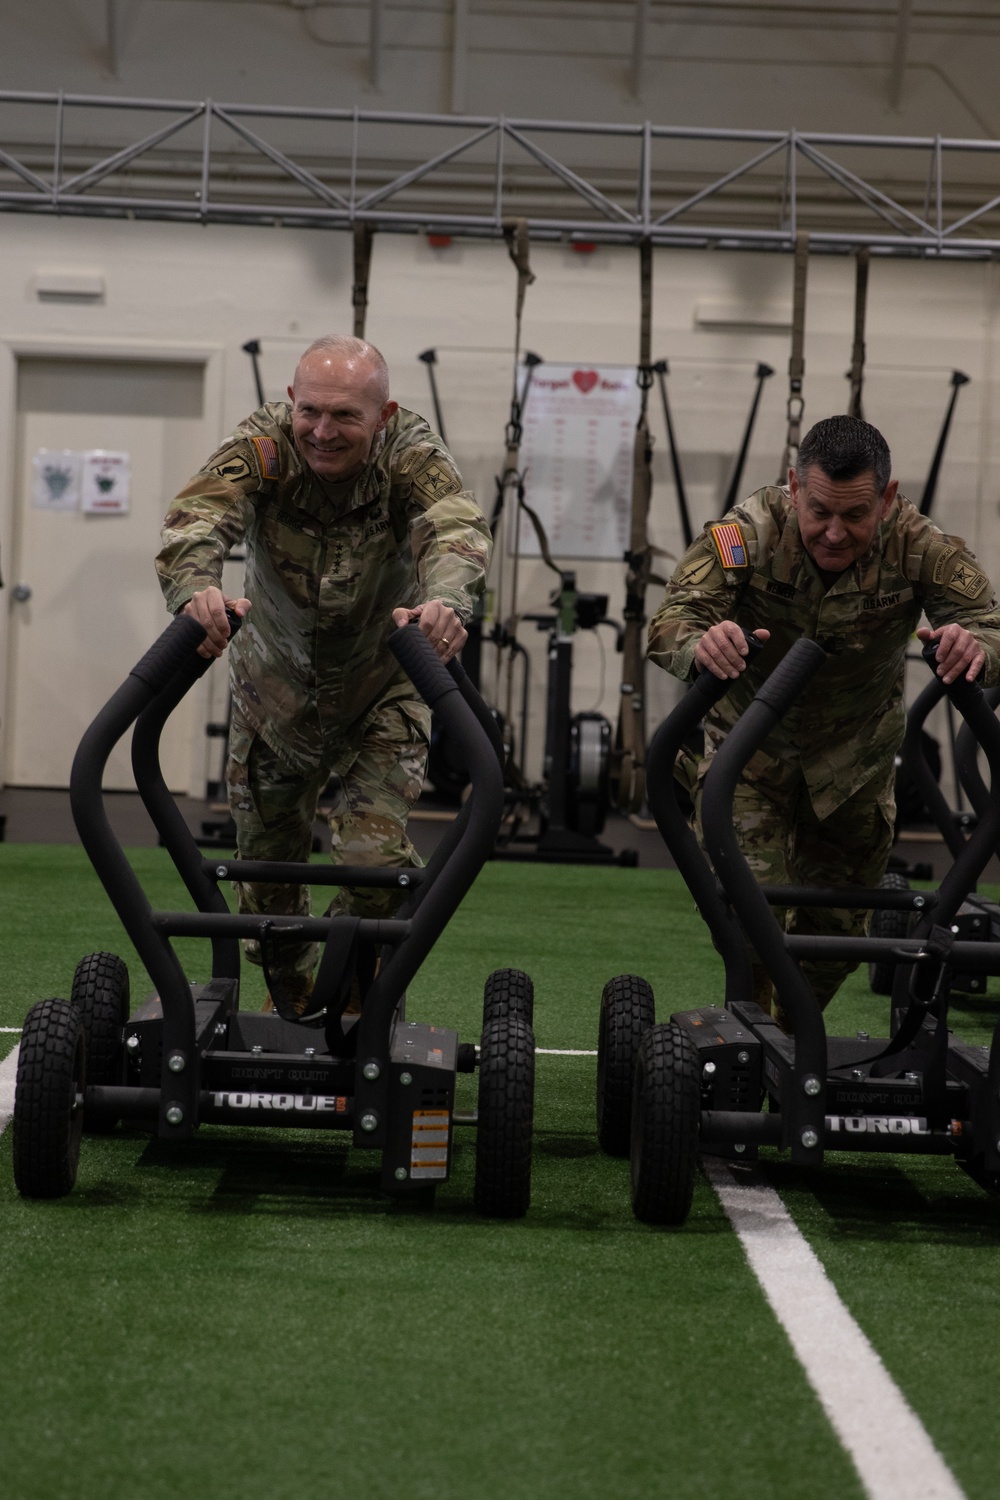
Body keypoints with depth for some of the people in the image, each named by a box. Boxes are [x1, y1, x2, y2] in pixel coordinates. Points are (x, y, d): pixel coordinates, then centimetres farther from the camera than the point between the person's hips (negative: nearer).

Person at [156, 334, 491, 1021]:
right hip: (275, 685, 2)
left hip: (383, 687, -2)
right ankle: (289, 997, 40)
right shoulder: (263, 446, -22)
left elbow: (455, 528, -41)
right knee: (266, 848, 13)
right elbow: (197, 516, -40)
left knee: (377, 851, -16)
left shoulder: (412, 454, -23)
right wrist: (195, 587, -63)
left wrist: (444, 600, -65)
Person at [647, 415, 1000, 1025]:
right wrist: (700, 644, -63)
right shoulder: (748, 533, -29)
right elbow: (669, 624, -38)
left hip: (855, 756, 2)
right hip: (751, 741, -2)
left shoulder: (918, 547, -24)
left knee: (838, 926, 11)